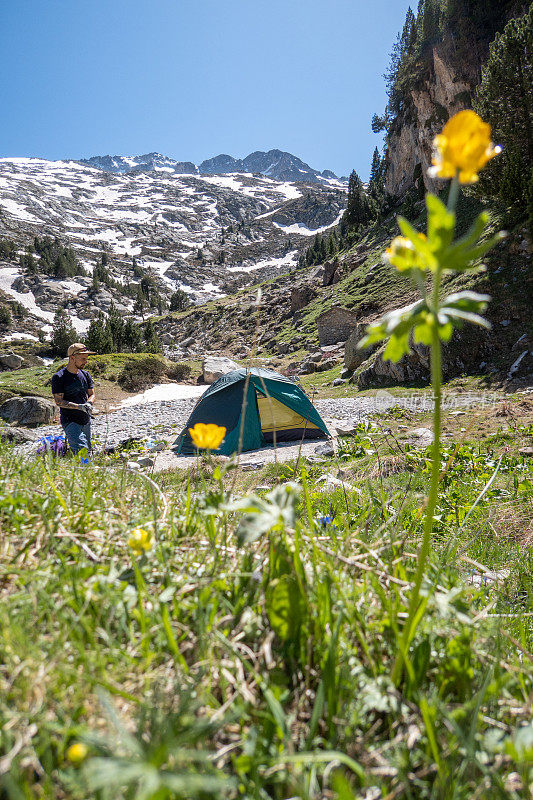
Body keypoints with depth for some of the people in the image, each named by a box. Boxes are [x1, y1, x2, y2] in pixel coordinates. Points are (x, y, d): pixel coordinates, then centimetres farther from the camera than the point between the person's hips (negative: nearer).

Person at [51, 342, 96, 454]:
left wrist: (89, 403, -12)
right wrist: (78, 406, -25)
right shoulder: (58, 377, -9)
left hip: (86, 420, 6)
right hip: (70, 421, -6)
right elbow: (58, 401, -13)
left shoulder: (86, 375, 9)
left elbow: (91, 394, 12)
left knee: (88, 451, 12)